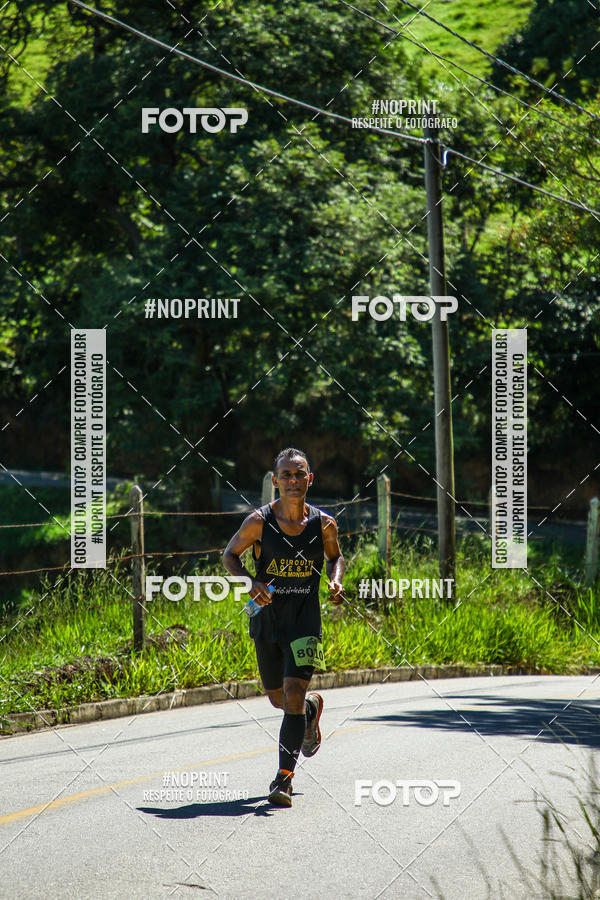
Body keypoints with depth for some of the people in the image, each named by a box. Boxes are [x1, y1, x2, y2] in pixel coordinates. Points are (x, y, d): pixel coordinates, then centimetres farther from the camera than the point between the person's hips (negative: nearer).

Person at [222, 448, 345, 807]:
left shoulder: (324, 524, -4)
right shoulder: (259, 521, -9)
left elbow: (336, 556, 15)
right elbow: (231, 555, 3)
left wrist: (336, 581, -6)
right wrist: (251, 582, -14)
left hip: (306, 619, -1)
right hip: (267, 618, 1)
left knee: (293, 695, -14)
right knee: (278, 698, 15)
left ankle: (285, 777, -9)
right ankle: (312, 707, 51)